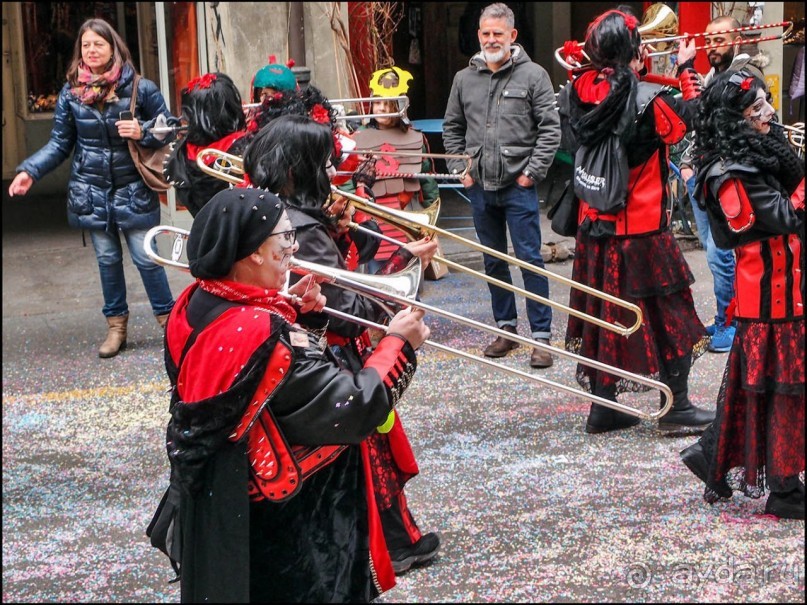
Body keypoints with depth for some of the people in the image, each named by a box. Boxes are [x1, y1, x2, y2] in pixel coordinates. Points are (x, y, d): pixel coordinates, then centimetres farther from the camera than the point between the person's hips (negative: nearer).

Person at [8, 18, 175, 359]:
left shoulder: (140, 88, -7)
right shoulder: (71, 93, 0)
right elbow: (59, 144, 3)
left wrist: (143, 132, -18)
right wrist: (29, 171, -9)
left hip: (132, 190, -3)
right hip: (92, 192, 3)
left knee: (145, 257, -3)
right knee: (107, 259, 10)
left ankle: (168, 319, 13)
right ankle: (116, 326, 21)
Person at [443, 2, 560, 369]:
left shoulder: (533, 75, -3)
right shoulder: (465, 79, 8)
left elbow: (550, 129, -5)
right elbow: (452, 129, 16)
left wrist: (532, 173, -10)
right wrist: (460, 169, 5)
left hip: (518, 186, -4)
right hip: (480, 186, 5)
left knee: (530, 259, -4)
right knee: (493, 261, 13)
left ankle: (541, 335, 0)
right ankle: (506, 328, 24)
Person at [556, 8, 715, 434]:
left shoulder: (578, 95, -4)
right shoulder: (648, 101, -19)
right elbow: (690, 120, -2)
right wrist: (688, 72, 11)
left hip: (594, 227, 6)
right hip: (642, 230, -6)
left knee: (605, 313, 15)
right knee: (668, 312, 7)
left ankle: (603, 408, 19)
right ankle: (675, 407, 12)